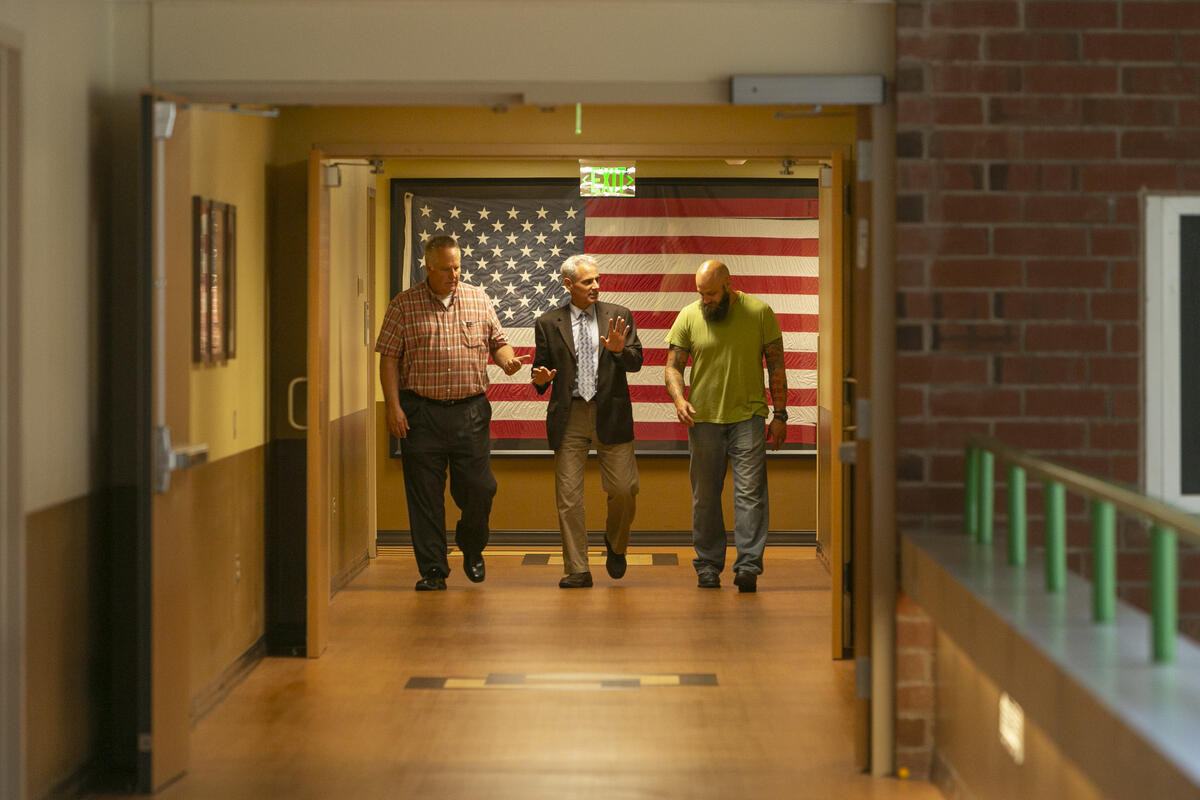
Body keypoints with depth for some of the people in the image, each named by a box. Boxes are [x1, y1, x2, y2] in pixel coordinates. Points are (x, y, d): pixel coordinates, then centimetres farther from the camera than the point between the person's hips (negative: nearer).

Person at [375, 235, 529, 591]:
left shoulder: (479, 301, 10)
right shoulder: (404, 305, 2)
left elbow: (498, 341, 15)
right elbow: (389, 358, 0)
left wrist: (506, 359, -9)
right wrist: (393, 406, -8)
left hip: (471, 411, 2)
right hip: (421, 412, -2)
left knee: (479, 488, 0)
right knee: (425, 495, 0)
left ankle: (471, 547, 29)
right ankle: (433, 570, 9)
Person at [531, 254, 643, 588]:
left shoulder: (619, 316, 7)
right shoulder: (548, 323, 7)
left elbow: (636, 362, -1)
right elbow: (541, 370, 10)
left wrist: (620, 350, -21)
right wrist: (540, 378, -13)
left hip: (611, 414, 0)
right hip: (569, 417, 0)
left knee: (623, 489, -4)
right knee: (568, 495, -1)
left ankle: (616, 544, 26)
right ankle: (577, 570, 7)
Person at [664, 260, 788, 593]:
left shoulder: (759, 312, 0)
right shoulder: (688, 317, 2)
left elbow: (776, 365, 5)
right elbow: (673, 365, 4)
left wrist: (780, 415, 1)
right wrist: (679, 399, -16)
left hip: (748, 416, -1)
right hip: (703, 419, 2)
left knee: (750, 493, -9)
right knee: (705, 496, 6)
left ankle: (748, 566, -11)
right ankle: (708, 566, 15)